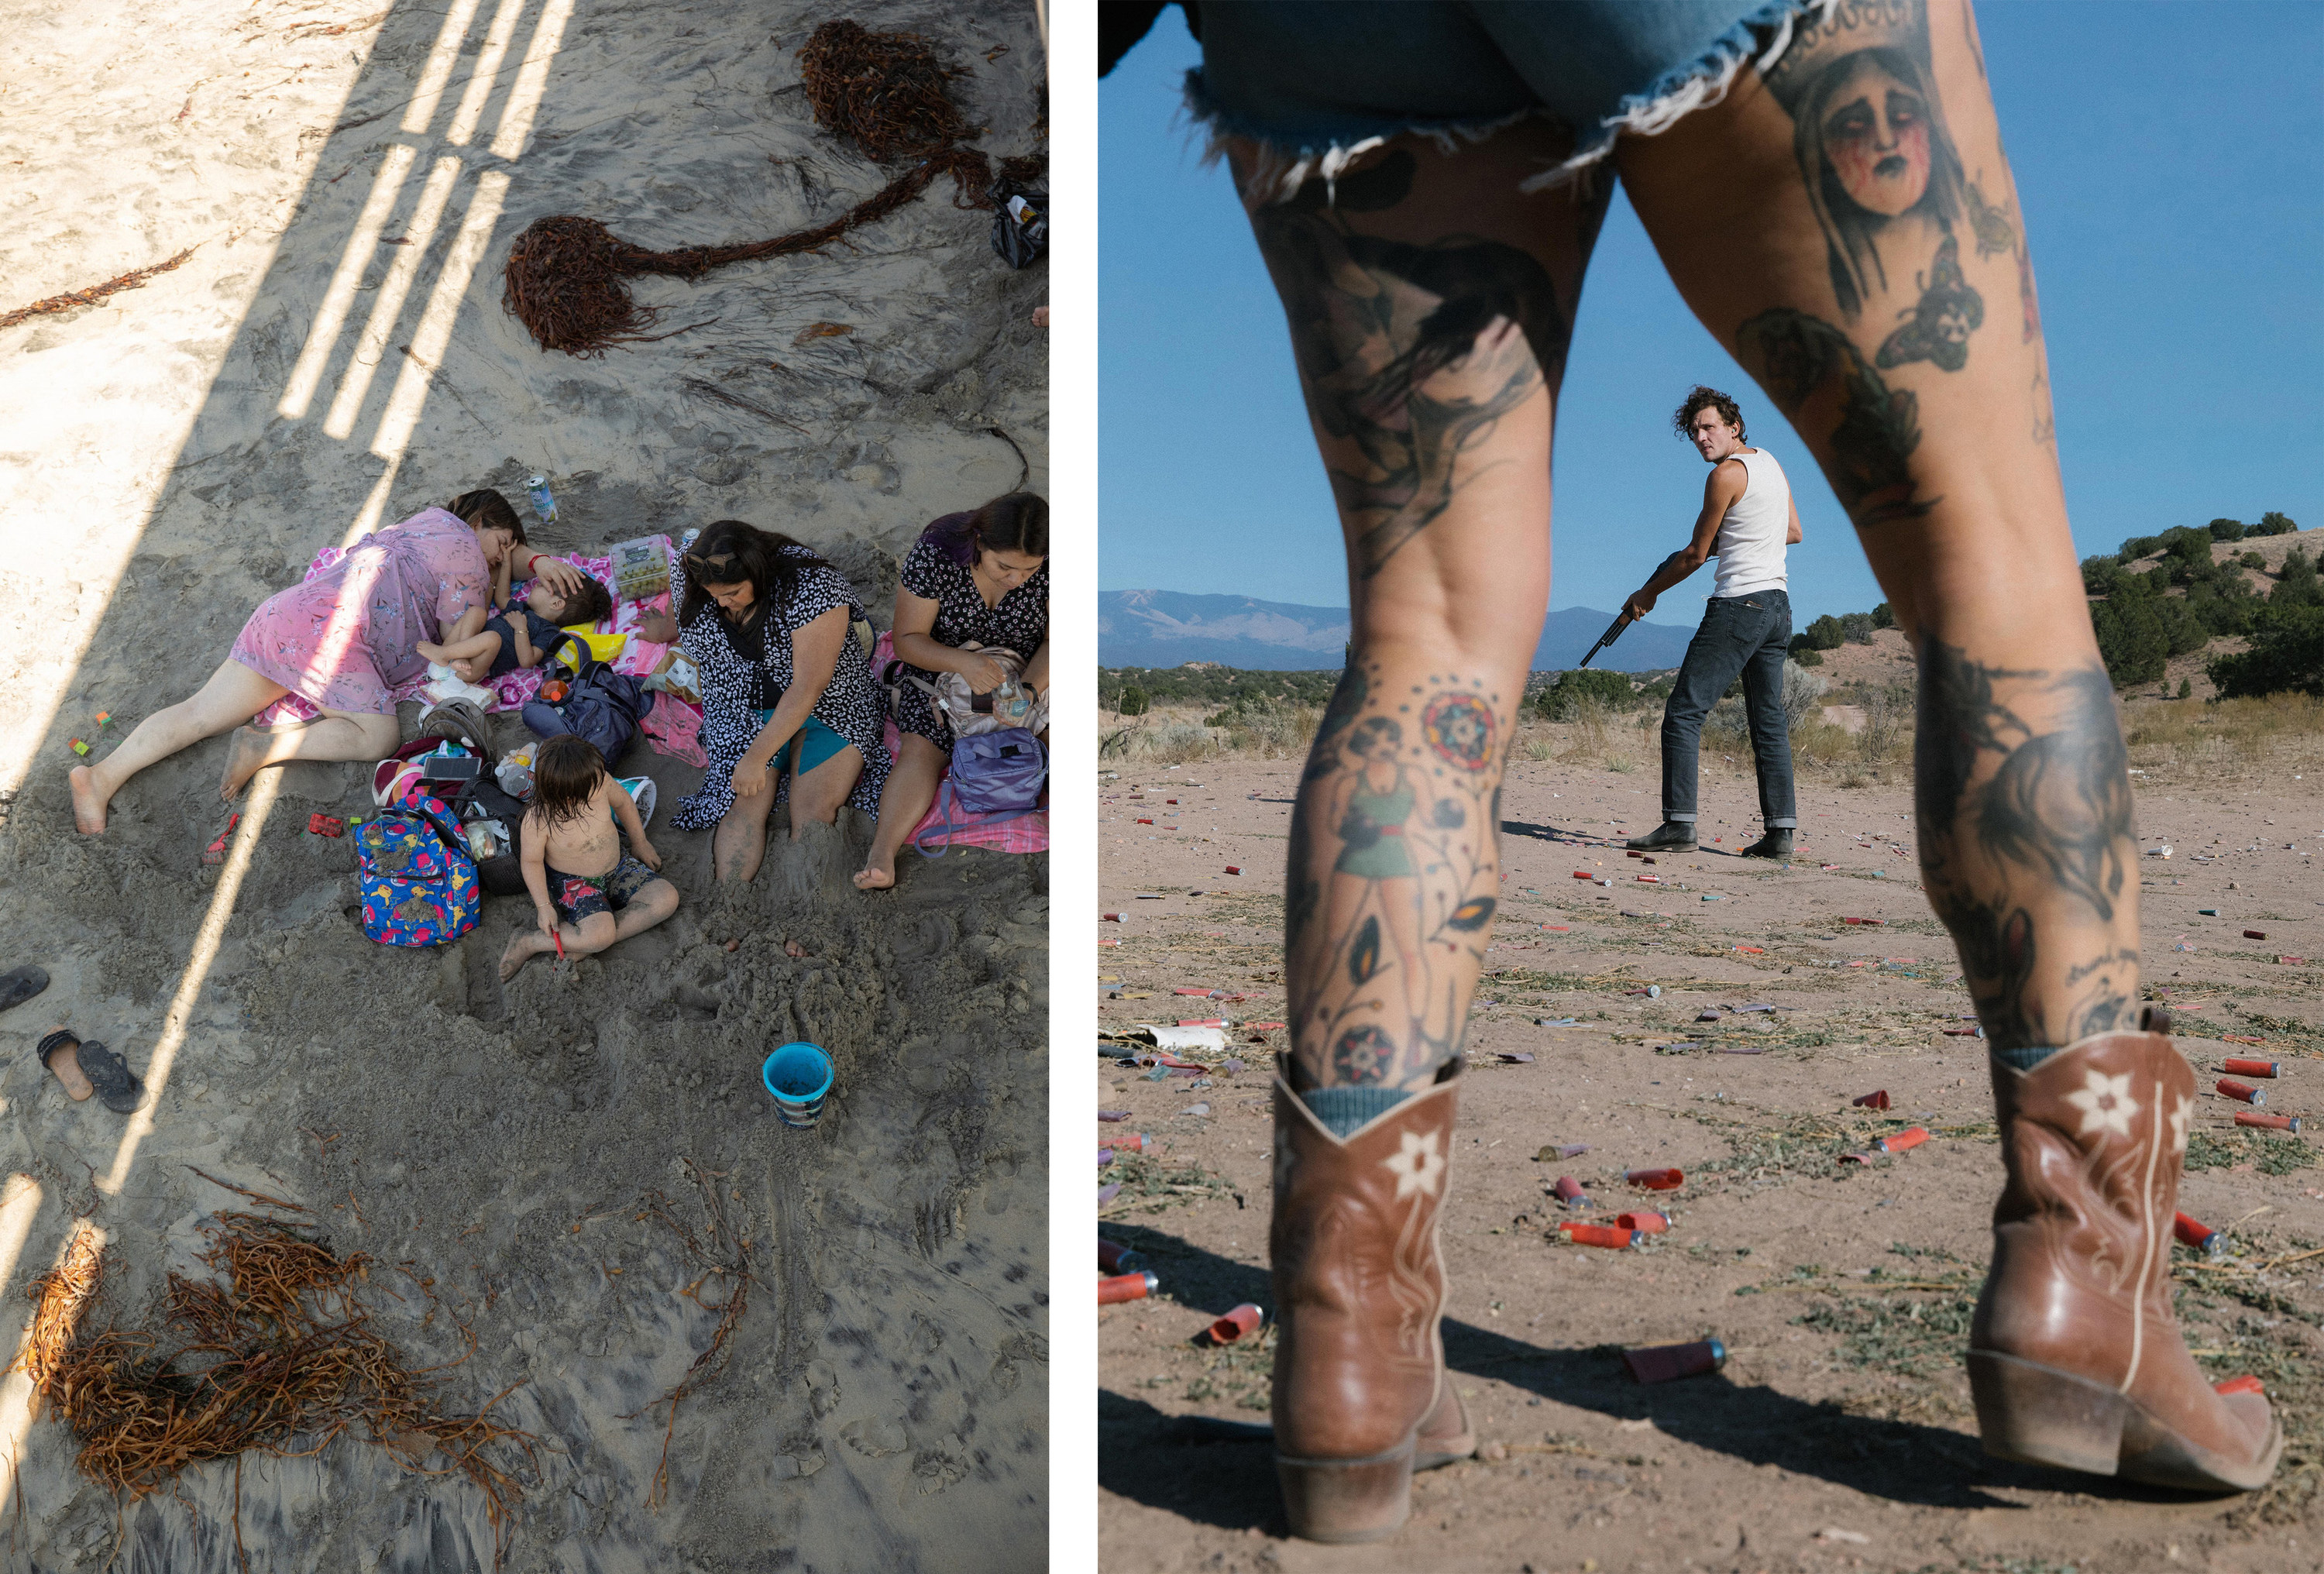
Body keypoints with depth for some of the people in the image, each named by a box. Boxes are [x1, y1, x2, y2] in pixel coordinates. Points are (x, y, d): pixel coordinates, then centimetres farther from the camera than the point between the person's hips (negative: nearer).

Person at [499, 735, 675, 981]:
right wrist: (543, 906, -17)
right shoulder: (537, 820, -29)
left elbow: (622, 801, 5)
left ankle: (585, 944, -15)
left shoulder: (598, 781, -18)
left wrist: (639, 842, 14)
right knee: (601, 933, -30)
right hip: (572, 883, -6)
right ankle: (528, 942, -8)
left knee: (667, 898, -14)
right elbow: (532, 862, -12)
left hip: (615, 867, 6)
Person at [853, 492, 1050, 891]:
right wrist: (963, 662, -36)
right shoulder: (935, 553, -25)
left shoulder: (1050, 563, -20)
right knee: (920, 750, -26)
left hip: (1028, 675, 3)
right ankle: (881, 856, -41)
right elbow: (908, 639, -18)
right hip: (944, 673, -3)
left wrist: (1028, 690, -30)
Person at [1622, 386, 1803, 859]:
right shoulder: (1770, 461, 15)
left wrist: (1647, 593, 7)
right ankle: (1781, 831, 7)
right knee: (1769, 719, 10)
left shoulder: (1727, 473, -10)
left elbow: (1695, 555, -6)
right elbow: (1793, 532, 25)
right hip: (1778, 603, 9)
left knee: (1683, 712, -8)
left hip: (1740, 604, -9)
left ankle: (1679, 825, -13)